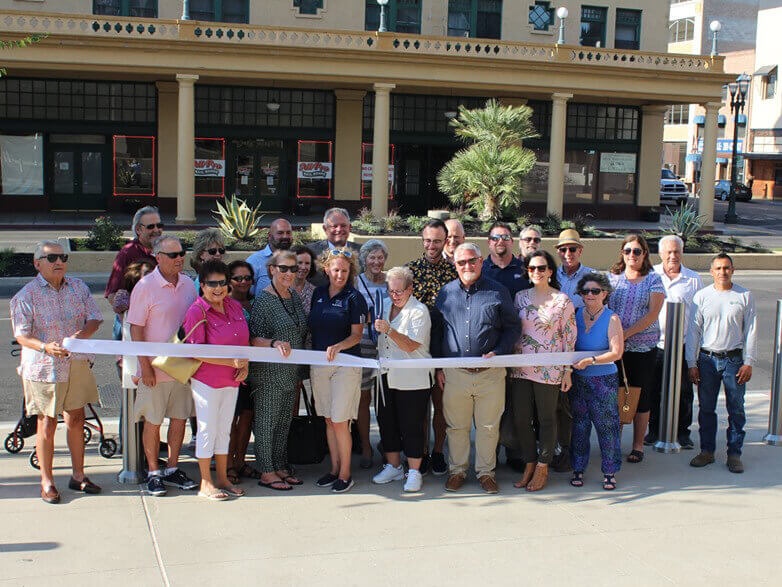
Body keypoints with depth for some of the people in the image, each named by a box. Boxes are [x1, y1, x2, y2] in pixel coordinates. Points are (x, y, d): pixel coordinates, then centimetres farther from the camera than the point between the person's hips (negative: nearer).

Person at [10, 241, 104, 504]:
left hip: (77, 364, 4)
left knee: (76, 419, 11)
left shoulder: (78, 287, 5)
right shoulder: (26, 295, -8)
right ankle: (47, 481, 14)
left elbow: (94, 319, 3)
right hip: (43, 368, -4)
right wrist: (46, 347, -29)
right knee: (47, 424, 1)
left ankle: (78, 475, 24)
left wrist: (82, 334, -18)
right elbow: (21, 335, -11)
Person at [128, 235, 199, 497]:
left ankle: (172, 469, 24)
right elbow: (136, 330, -9)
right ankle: (153, 473, 17)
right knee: (153, 421, 4)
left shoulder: (188, 284, 5)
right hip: (155, 368, -5)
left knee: (180, 417, 11)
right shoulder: (145, 287, -10)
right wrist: (145, 366, -14)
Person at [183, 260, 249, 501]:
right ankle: (206, 484, 11)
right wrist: (231, 362, -20)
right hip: (206, 379, -6)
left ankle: (223, 479, 24)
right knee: (208, 429, 1)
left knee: (224, 429, 14)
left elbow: (244, 340, 15)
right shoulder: (197, 311, -13)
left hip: (232, 380, 6)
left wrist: (245, 365, -2)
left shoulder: (235, 306, 7)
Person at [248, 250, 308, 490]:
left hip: (291, 371, 8)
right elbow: (254, 338, -16)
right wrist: (274, 343, -34)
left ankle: (280, 467, 24)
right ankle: (267, 472, 9)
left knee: (284, 421, 14)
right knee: (267, 421, 1)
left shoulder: (294, 296, 10)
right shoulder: (264, 299, -13)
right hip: (268, 372, -7)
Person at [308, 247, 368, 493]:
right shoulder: (318, 293, 10)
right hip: (319, 363, 5)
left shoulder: (354, 298, -6)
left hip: (346, 364, -5)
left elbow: (356, 335, -8)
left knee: (340, 421, -5)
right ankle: (334, 469, 21)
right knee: (328, 419, 11)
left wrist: (339, 346, -25)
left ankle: (345, 474, 5)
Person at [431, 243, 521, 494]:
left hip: (490, 373, -1)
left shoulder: (498, 292, 3)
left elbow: (513, 328, 5)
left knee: (488, 426, 6)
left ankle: (486, 471, 20)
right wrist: (439, 367, 7)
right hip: (454, 373, 1)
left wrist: (496, 353, -10)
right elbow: (436, 331, 13)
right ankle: (457, 470, 22)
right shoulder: (446, 293, 8)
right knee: (456, 426, 8)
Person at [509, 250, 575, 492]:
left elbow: (569, 337, -3)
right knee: (521, 418, 5)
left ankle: (543, 468, 18)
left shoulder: (562, 300, -4)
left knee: (546, 419, 6)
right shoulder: (521, 297, 7)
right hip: (521, 367, 4)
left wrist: (567, 371, -4)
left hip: (549, 369, -4)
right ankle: (529, 464, 20)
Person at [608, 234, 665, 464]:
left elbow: (652, 314, -9)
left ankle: (638, 445, 15)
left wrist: (627, 333, -17)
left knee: (641, 395, 4)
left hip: (642, 346, -2)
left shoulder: (653, 280, 1)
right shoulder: (612, 277, 8)